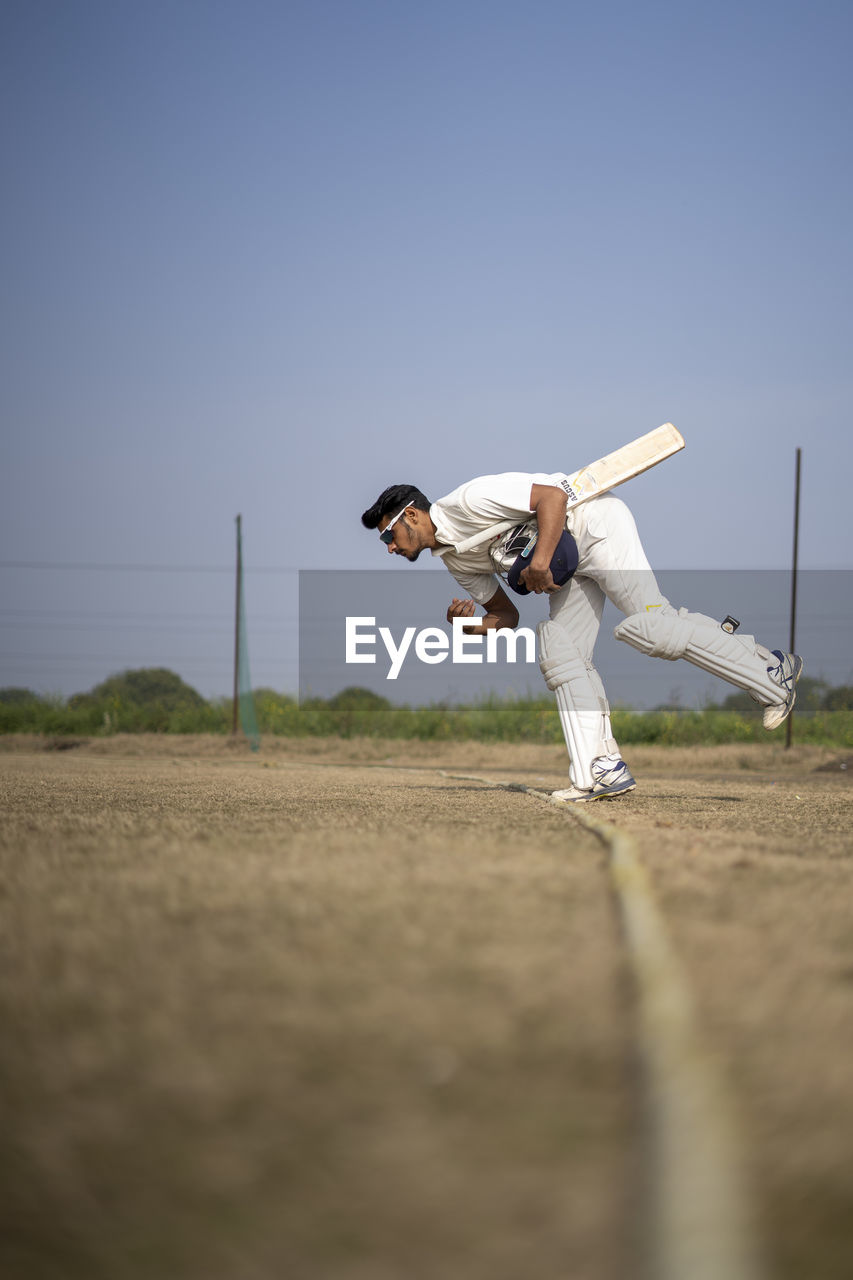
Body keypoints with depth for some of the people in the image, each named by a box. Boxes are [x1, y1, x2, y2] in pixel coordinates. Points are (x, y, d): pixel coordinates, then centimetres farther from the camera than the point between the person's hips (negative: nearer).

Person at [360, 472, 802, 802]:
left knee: (650, 626, -23)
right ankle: (602, 771, -8)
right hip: (571, 559, 10)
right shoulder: (454, 557, 12)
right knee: (560, 655, -3)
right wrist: (467, 625, -5)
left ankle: (768, 670, -17)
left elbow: (551, 495, -22)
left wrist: (541, 559, -29)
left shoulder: (467, 501, -16)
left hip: (593, 522, -10)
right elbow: (506, 615, 14)